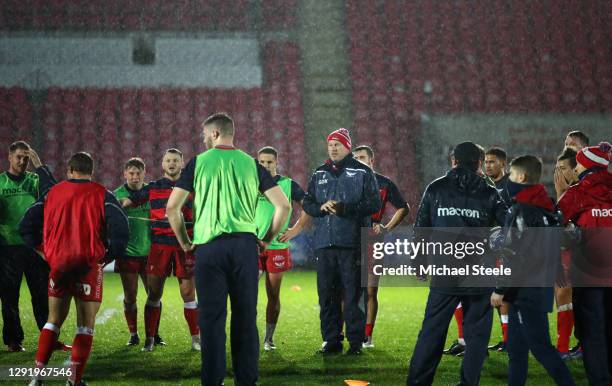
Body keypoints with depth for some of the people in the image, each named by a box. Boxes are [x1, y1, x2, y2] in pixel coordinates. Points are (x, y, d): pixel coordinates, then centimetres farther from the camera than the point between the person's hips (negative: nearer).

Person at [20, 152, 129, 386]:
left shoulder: (52, 193, 9)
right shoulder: (102, 195, 0)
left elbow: (26, 227, 8)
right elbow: (121, 230, -11)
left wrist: (44, 251, 14)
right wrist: (107, 256, 1)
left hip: (58, 264, 3)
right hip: (89, 266, -3)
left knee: (54, 320, 17)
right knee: (86, 325, 5)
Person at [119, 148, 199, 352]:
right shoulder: (153, 188, 8)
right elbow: (126, 202, 10)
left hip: (185, 245, 0)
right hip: (160, 245, 0)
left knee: (188, 293, 2)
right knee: (153, 293, 0)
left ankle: (196, 337, 13)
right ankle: (149, 338, 8)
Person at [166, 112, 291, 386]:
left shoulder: (198, 162, 3)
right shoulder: (251, 164, 9)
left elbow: (172, 208, -1)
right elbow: (283, 206, 3)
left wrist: (184, 242, 11)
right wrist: (267, 240, 13)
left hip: (209, 247, -2)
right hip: (245, 245, 2)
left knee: (212, 317, 2)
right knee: (246, 317, 7)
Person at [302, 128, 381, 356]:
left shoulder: (362, 172, 3)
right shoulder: (320, 174, 17)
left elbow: (374, 204, -5)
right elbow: (307, 203, 15)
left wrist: (345, 208, -16)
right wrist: (321, 207, -7)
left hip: (352, 243, -4)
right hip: (324, 243, 4)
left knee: (353, 294, -3)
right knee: (327, 294, 6)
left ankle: (356, 341, 3)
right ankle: (331, 340, 13)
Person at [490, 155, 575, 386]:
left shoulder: (522, 210, -16)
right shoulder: (547, 209, 13)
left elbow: (515, 256, -20)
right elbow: (554, 252, 18)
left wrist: (501, 289, -15)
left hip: (526, 291, -9)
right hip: (542, 287, 9)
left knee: (540, 346, -6)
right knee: (516, 347, 14)